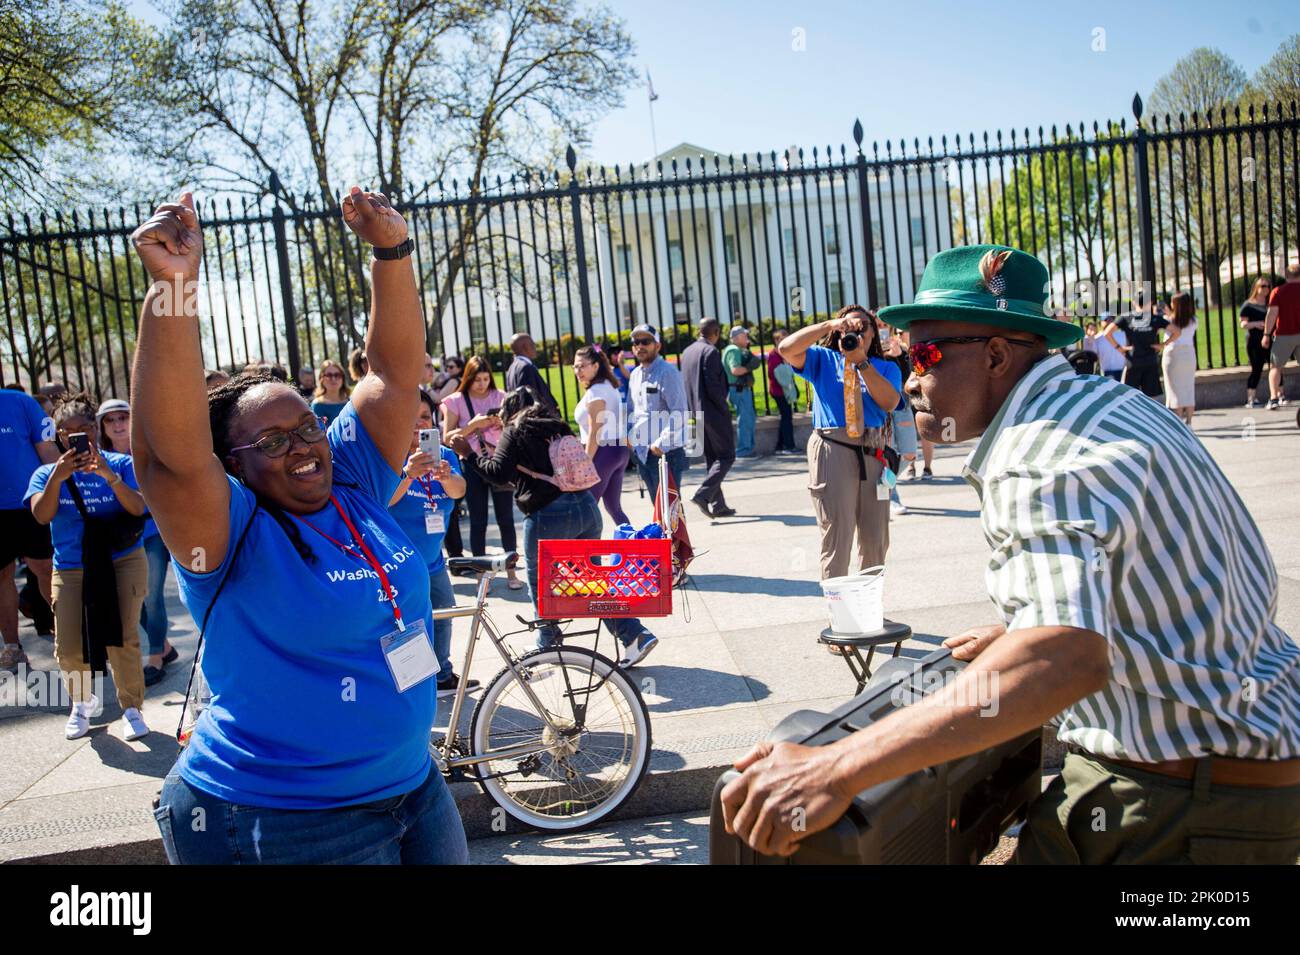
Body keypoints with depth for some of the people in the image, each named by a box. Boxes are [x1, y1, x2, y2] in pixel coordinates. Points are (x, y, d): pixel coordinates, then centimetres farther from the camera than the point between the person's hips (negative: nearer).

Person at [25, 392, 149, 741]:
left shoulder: (120, 463, 0)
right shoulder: (47, 473, 5)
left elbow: (138, 508, -13)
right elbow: (42, 515, -11)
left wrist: (108, 475, -26)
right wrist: (58, 476, -25)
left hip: (123, 562, -1)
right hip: (70, 569, 2)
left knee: (123, 640, -10)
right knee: (69, 650, -4)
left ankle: (132, 708, 8)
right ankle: (82, 702, 25)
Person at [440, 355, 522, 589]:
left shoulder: (500, 397, 6)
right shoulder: (456, 401, 1)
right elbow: (447, 438, -3)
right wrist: (473, 425, -14)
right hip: (472, 464, -1)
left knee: (506, 518, 2)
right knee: (478, 521, 3)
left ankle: (511, 572, 11)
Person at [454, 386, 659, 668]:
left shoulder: (514, 433, 3)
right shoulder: (557, 427, 19)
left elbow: (499, 474, -7)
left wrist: (470, 454, 3)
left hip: (547, 515, -6)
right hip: (586, 507, 6)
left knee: (539, 583, 15)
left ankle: (548, 645, 27)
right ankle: (636, 635, 7)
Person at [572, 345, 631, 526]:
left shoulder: (594, 392, -14)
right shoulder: (610, 387, 15)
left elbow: (594, 433, -18)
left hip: (603, 451, -10)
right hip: (620, 449, 10)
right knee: (614, 507, 16)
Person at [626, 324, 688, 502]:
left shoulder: (668, 372, -12)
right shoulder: (635, 374, 13)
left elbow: (679, 413, -19)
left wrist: (661, 443, -22)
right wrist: (629, 436, 7)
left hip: (665, 452, -8)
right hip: (642, 452, 8)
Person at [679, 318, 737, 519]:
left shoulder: (687, 352, 11)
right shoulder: (711, 351, -14)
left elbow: (685, 384, 14)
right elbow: (713, 386, -20)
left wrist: (693, 409, 17)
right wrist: (725, 408, -9)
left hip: (696, 414, 8)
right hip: (714, 413, -8)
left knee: (712, 459, 13)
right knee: (727, 456, 0)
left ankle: (718, 505, 14)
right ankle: (702, 495, -13)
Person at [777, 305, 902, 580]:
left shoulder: (886, 368, 12)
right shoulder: (823, 360, 11)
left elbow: (889, 402, -7)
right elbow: (786, 349, -7)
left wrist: (861, 361, -12)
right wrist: (827, 325, -10)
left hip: (874, 453, 3)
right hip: (832, 451, -3)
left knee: (876, 539, 10)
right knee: (837, 538, -4)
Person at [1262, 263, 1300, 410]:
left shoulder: (1278, 291, -3)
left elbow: (1272, 313, -9)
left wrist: (1266, 334, -6)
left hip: (1284, 335, -2)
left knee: (1276, 366, 4)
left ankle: (1274, 398, -9)